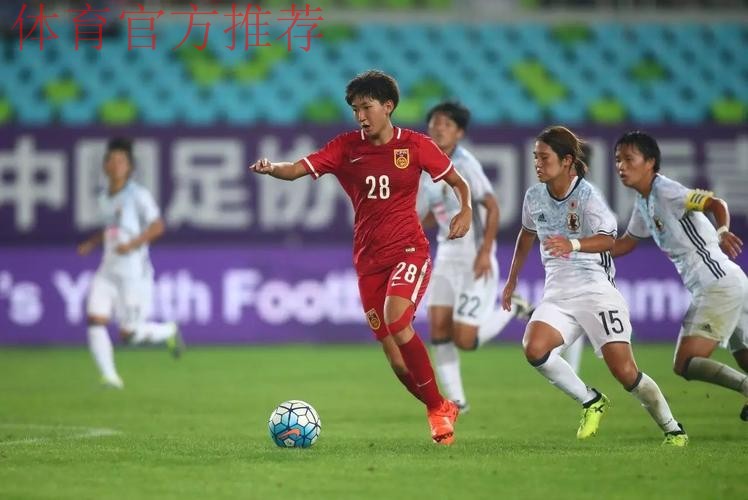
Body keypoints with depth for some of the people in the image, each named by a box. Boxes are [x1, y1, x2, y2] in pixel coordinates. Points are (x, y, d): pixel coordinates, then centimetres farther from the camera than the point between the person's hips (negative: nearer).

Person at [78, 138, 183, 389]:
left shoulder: (138, 195, -7)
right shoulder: (105, 199, 13)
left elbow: (157, 226, -11)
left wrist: (133, 244, -22)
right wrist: (91, 242, 15)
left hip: (134, 274, -6)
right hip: (107, 272, 6)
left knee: (128, 334, -3)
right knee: (95, 320, -14)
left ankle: (168, 331, 25)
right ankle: (110, 376, -9)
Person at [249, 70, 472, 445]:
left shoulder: (415, 145, -1)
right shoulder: (347, 147, 2)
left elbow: (457, 182, 9)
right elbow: (298, 169, -7)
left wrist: (466, 210, -11)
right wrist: (272, 169, -28)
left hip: (409, 251, -3)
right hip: (369, 260, 3)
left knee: (395, 319, -30)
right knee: (397, 361, 2)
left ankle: (437, 408, -15)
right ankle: (442, 412, 24)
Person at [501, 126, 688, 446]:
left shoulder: (586, 196, -14)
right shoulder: (534, 197, 5)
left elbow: (607, 239, -29)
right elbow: (527, 234, 26)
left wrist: (573, 245, -47)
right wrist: (512, 279, 30)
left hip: (595, 290, -5)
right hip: (557, 293, 5)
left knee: (624, 371, -12)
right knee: (533, 348, -22)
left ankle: (672, 428, 10)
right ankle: (591, 402, -1)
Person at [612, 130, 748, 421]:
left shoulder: (666, 192, -12)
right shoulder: (643, 204, 16)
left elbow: (716, 204, -23)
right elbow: (625, 244, 29)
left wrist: (723, 231, -43)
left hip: (719, 285, -10)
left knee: (685, 364, -13)